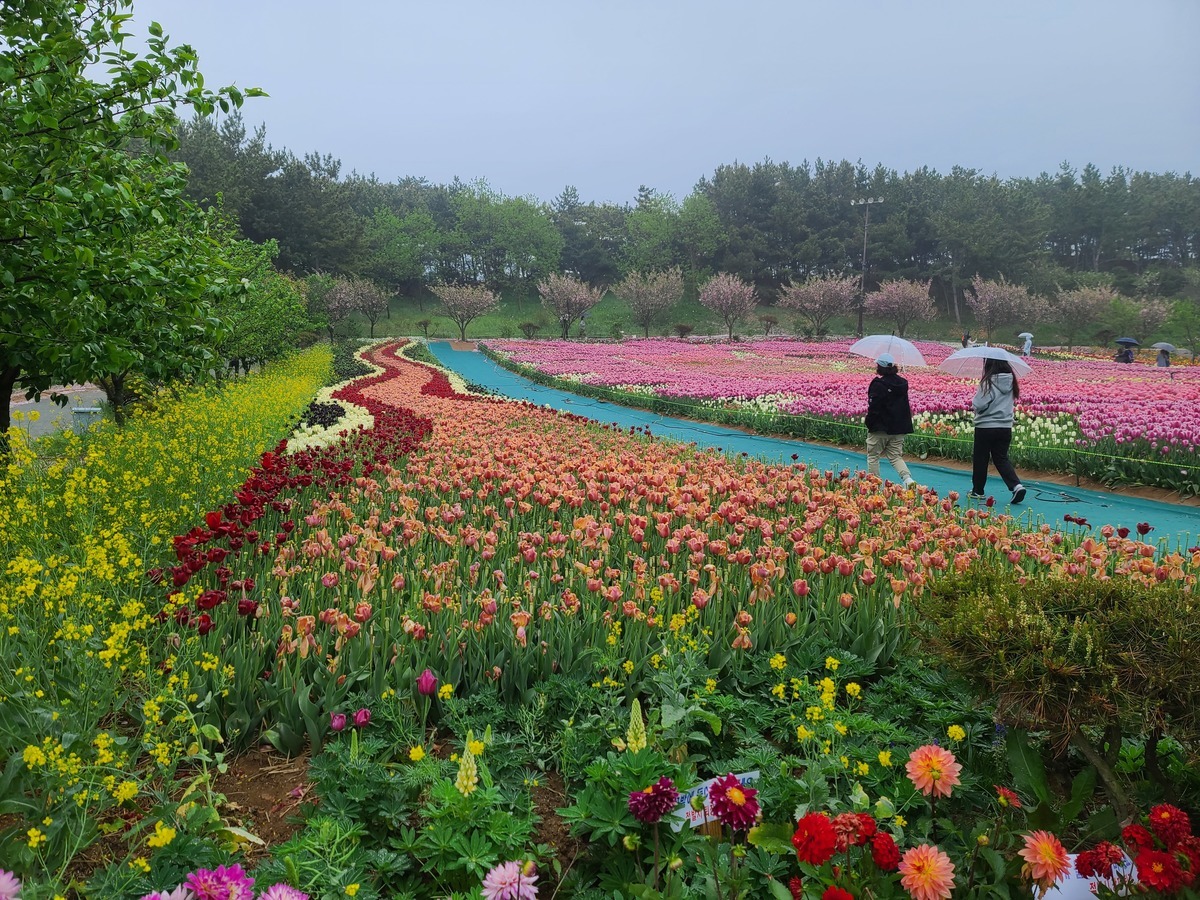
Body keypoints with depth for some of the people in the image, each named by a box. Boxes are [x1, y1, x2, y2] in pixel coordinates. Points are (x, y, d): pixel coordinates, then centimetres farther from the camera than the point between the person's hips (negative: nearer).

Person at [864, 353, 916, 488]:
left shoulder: (878, 384, -15)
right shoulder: (902, 383, 7)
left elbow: (873, 407, -18)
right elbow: (905, 407, 13)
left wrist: (869, 424, -6)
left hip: (880, 427, -6)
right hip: (898, 428, 6)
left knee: (873, 456, 8)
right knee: (895, 456, 11)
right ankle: (907, 478, -11)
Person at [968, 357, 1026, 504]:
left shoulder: (989, 382, -16)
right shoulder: (1010, 382, 3)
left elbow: (979, 405, -19)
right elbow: (1009, 400, 15)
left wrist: (974, 401, 1)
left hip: (986, 427, -5)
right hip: (1005, 427, 5)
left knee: (980, 459, 10)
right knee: (1001, 459, 12)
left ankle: (977, 491, 20)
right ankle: (1016, 485, -7)